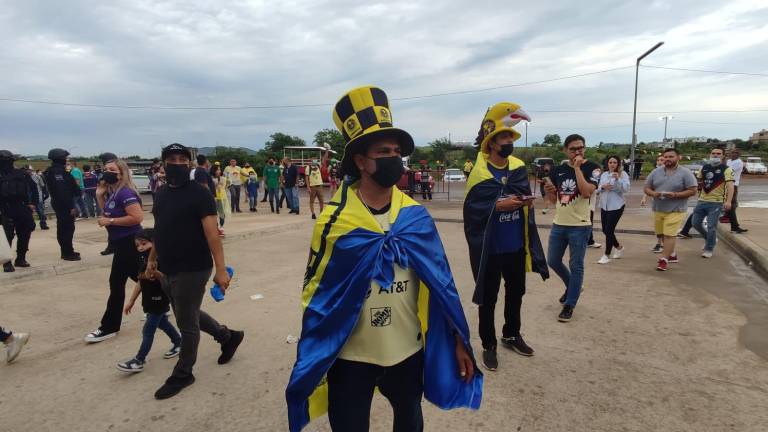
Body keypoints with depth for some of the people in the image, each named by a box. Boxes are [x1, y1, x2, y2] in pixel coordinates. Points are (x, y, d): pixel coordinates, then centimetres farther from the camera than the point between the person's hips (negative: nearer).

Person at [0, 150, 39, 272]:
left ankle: (21, 259, 23)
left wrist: (33, 203, 4)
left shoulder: (22, 174, 6)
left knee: (25, 235, 9)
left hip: (23, 209, 3)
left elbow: (33, 188, 12)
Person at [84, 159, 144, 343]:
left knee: (116, 283, -3)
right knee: (140, 277, 17)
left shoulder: (125, 193, -18)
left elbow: (137, 217, -27)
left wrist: (110, 221, -20)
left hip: (129, 243, -10)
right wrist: (100, 195, 3)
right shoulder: (111, 193, 10)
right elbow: (106, 214, 13)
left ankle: (109, 327, 9)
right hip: (121, 242, 10)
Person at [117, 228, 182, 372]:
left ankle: (139, 360, 7)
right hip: (149, 299, 9)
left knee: (148, 330, -2)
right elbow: (140, 282, 13)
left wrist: (156, 273, -42)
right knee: (162, 323, 21)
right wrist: (131, 301, 16)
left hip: (159, 300, -9)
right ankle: (179, 342, 39)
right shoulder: (143, 260, 5)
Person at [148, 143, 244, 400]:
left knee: (187, 323, 5)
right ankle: (228, 336, 40)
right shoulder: (161, 194, 10)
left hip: (192, 270, -8)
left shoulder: (200, 194, -14)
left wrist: (220, 269, -25)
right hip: (168, 270, 8)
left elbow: (212, 234, -20)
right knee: (188, 316, 20)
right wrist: (152, 260, 21)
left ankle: (182, 375, 23)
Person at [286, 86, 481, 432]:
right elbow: (316, 294, -6)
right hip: (350, 357, -2)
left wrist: (458, 341, 0)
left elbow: (440, 282, -1)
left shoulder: (417, 216, -6)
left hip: (408, 351, 3)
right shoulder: (333, 221, -14)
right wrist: (311, 364, -2)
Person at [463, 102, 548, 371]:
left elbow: (522, 193, 11)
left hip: (516, 247, 6)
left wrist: (525, 201, -11)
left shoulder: (519, 167, 3)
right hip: (490, 250, -6)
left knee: (516, 293, 22)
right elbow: (472, 210, -18)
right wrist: (499, 205, -26)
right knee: (488, 299, 9)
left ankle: (511, 335, 44)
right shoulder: (479, 173, -16)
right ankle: (489, 345, 27)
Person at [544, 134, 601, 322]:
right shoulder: (558, 170, 6)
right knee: (553, 261, 13)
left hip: (580, 226, -5)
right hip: (558, 224, 5)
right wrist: (549, 191, -9)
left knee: (576, 266, 3)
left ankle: (569, 305, 17)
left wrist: (577, 167, -19)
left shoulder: (592, 168, -6)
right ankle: (572, 287, 39)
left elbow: (586, 192, -23)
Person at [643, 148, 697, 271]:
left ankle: (664, 259, -4)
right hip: (658, 209, 5)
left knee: (669, 235, -10)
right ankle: (672, 254, 35)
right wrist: (653, 193, -14)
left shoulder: (685, 173, -6)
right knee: (662, 234, 14)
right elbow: (646, 188, 9)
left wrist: (675, 195, -20)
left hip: (676, 210, -5)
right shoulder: (656, 172, 6)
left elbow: (692, 190, -7)